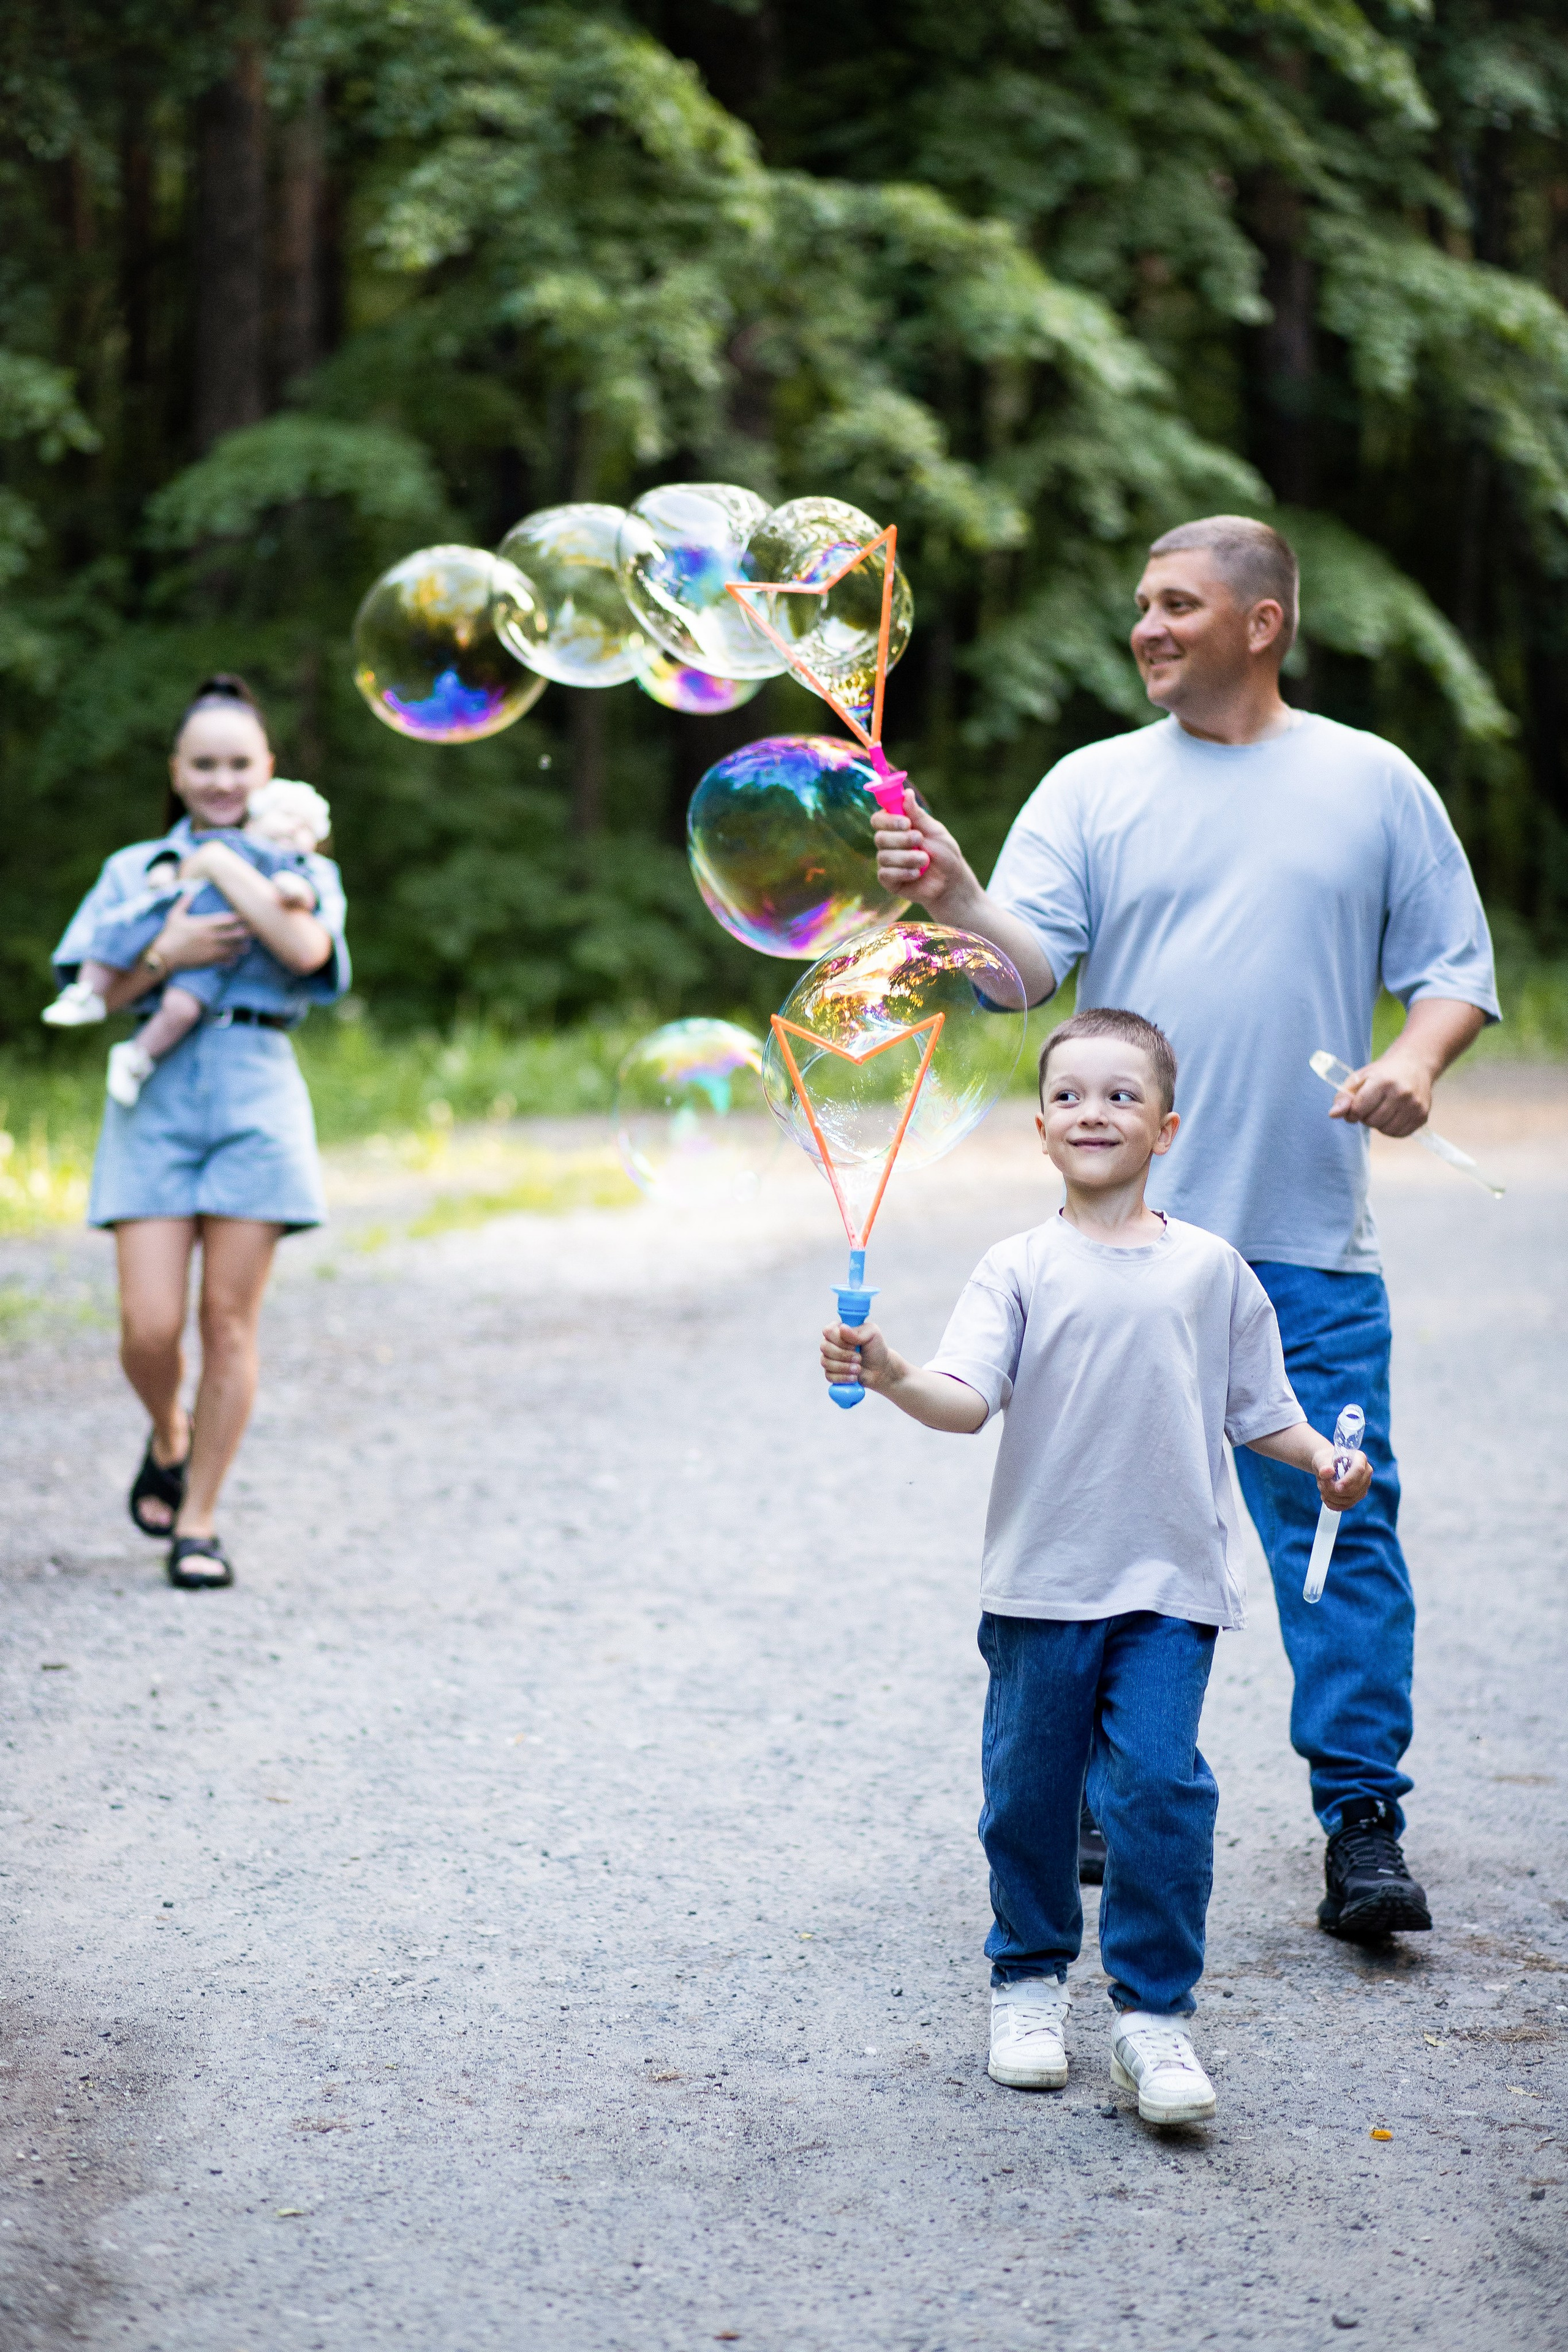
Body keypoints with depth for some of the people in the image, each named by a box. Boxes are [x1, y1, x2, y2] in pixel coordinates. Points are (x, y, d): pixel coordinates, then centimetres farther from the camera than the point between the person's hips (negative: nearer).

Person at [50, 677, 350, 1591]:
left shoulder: (302, 871, 11)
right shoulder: (135, 870, 14)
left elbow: (306, 949, -12)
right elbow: (90, 994, 5)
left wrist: (221, 861, -8)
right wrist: (167, 952, -11)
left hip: (256, 1098, 0)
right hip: (156, 1096, 1)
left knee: (230, 1319, -3)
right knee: (151, 1327, -8)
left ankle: (199, 1521, 7)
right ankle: (169, 1439, 25)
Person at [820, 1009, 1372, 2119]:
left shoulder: (1209, 1269, 6)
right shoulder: (1020, 1269, 0)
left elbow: (1256, 1408, 14)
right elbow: (968, 1399, -12)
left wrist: (1322, 1456, -2)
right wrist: (894, 1379, -30)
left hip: (1171, 1580, 0)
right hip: (1043, 1580, 0)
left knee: (1159, 1785, -9)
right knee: (1029, 1787, 8)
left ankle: (1155, 2012, 1)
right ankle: (1030, 1982, 28)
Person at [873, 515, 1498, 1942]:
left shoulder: (1374, 784, 8)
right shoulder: (1095, 788, 8)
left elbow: (1457, 967, 9)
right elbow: (1028, 962, -5)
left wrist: (1417, 1061, -10)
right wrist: (954, 896, -24)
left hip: (1310, 1243, -1)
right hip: (1129, 1235, 1)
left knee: (1338, 1525, -4)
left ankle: (1364, 1826, 0)